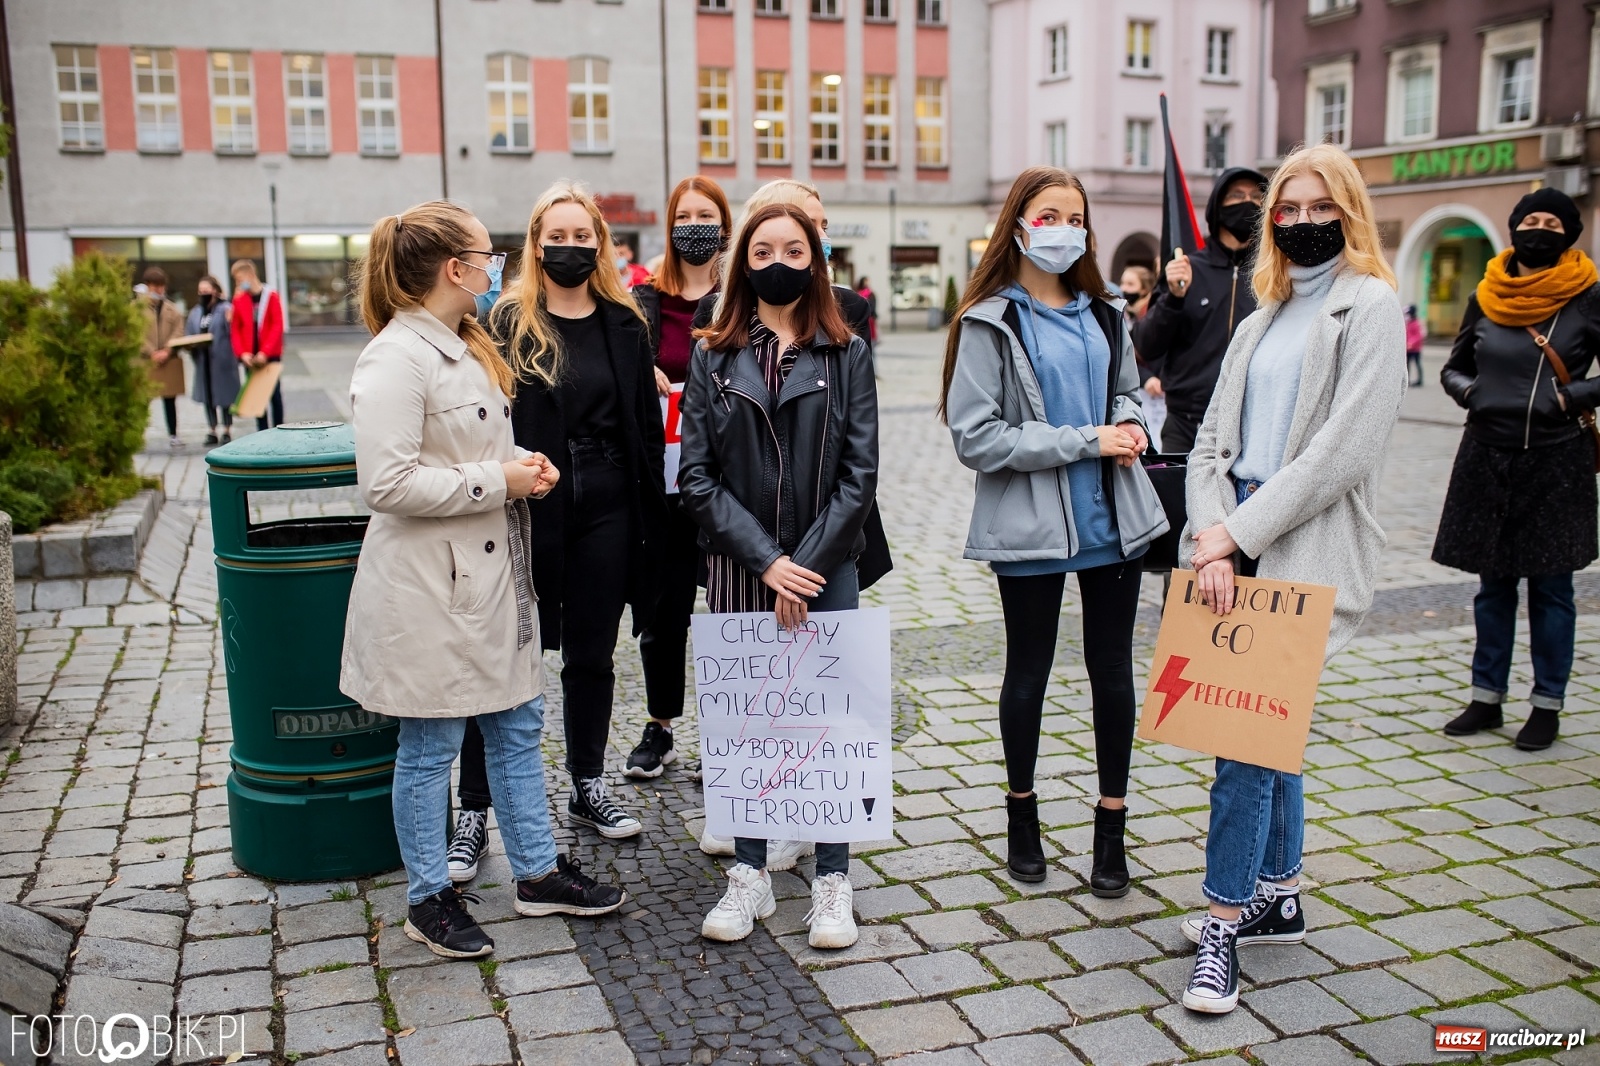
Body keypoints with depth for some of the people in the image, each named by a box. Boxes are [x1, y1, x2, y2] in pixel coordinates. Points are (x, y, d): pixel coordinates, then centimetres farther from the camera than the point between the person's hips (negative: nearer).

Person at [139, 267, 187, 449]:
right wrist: (151, 353, -13)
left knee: (170, 399, 7)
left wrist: (167, 351, -11)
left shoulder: (172, 309, 10)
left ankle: (173, 435, 12)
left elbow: (178, 332, 3)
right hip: (145, 360, -3)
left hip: (169, 360, 3)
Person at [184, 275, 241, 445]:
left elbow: (233, 333, -12)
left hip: (222, 360, -6)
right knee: (207, 396, 11)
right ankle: (211, 431, 20)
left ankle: (227, 431, 12)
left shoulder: (226, 309, -6)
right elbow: (189, 335, 15)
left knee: (224, 395, 2)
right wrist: (190, 345, -5)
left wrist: (230, 321, -31)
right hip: (203, 361, 6)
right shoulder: (195, 312, 11)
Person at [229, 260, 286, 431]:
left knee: (274, 393, 3)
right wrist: (243, 353, -9)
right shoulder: (238, 299, 5)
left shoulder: (271, 296, -5)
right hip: (250, 357, 3)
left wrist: (265, 352, -16)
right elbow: (236, 329, 5)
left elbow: (277, 326, -9)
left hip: (271, 355, -3)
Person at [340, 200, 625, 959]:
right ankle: (429, 899, 23)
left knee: (518, 725, 16)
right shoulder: (395, 359, -18)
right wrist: (497, 481, -19)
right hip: (430, 586, -9)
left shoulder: (467, 346, 13)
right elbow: (387, 483, -25)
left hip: (492, 574, 9)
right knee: (430, 747, 6)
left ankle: (538, 874, 31)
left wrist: (523, 464, 4)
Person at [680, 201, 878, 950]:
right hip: (739, 569, 1)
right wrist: (767, 563, -11)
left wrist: (808, 563, -10)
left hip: (827, 566, -1)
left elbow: (859, 472, -1)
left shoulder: (846, 354, 3)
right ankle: (750, 877, 20)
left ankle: (832, 883, 14)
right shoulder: (714, 357, 5)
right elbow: (696, 476, -1)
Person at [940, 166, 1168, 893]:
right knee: (1028, 672, 11)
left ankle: (1112, 827, 23)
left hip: (1111, 521, 4)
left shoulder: (1102, 314, 9)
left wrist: (1129, 426, -2)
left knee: (1113, 671, 9)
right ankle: (1022, 813, 31)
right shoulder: (990, 323, -8)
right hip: (1030, 527, -4)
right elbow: (976, 438, -15)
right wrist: (1086, 442, -18)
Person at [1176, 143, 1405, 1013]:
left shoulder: (1369, 306, -4)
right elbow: (1213, 436, 10)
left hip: (1304, 551, -7)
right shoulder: (1263, 320, 18)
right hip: (1238, 544, 7)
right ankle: (1278, 899, 27)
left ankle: (1224, 923, 2)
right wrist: (1212, 535, -7)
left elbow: (1341, 449, -14)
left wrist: (1237, 533, -14)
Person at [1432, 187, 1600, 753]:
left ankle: (1547, 706, 14)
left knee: (1550, 588, 4)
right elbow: (1454, 367, 17)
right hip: (1486, 456, 3)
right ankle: (1487, 698, 20)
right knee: (1492, 583, 10)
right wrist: (1470, 391, -2)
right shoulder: (1486, 298, 7)